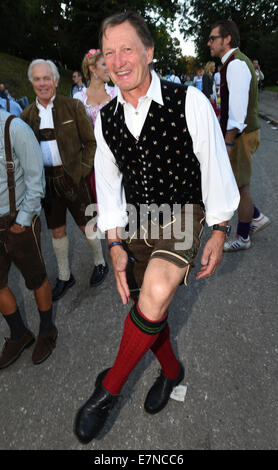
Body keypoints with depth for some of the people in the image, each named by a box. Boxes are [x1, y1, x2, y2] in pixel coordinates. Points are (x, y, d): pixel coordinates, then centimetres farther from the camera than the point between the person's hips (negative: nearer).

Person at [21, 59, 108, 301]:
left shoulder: (73, 106, -5)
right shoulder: (28, 114, 6)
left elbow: (91, 142, -3)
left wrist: (83, 170, -12)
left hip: (72, 177, -3)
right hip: (46, 180, 4)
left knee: (86, 225, 9)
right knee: (57, 231, 13)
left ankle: (100, 263, 34)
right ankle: (64, 276, 30)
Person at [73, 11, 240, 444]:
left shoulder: (189, 102, -11)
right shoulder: (105, 119, 2)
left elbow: (215, 168, -6)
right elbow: (108, 184, 5)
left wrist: (219, 233, -4)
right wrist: (115, 243, -2)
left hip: (182, 214, -4)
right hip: (136, 220, 5)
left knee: (156, 294, -30)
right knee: (145, 310, 13)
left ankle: (110, 387, -3)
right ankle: (171, 370, 44)